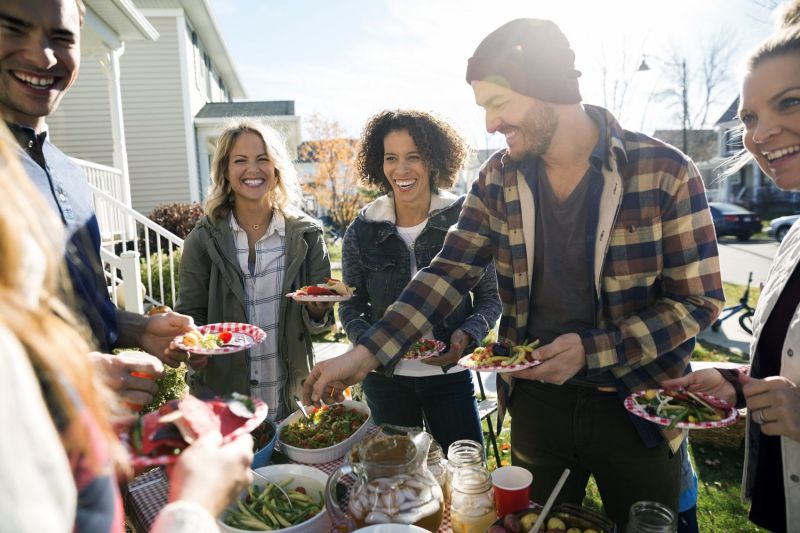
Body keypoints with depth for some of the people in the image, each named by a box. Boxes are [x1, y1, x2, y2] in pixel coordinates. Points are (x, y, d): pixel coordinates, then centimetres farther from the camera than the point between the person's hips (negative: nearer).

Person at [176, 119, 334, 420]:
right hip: (223, 393, -1)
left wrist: (318, 311, -21)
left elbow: (317, 324, 0)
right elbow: (190, 315, -1)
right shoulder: (203, 239, -6)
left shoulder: (306, 234, -4)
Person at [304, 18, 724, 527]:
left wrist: (591, 349, -23)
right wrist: (366, 354, -16)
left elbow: (700, 300, -10)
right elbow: (448, 273, -6)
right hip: (535, 398, 3)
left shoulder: (665, 171, -15)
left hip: (636, 406, -2)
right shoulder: (498, 178, -5)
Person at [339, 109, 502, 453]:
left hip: (450, 374, -1)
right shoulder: (362, 231, -3)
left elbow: (490, 296, 0)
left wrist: (466, 335, -18)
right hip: (384, 377, 2)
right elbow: (351, 307, 5)